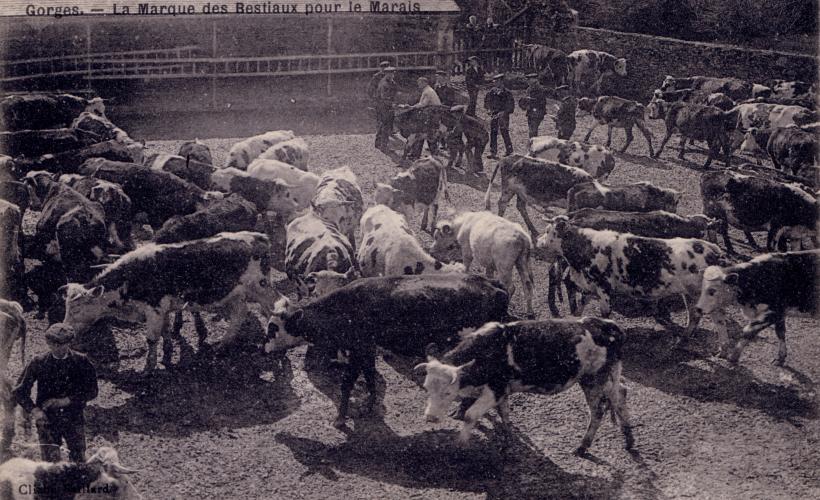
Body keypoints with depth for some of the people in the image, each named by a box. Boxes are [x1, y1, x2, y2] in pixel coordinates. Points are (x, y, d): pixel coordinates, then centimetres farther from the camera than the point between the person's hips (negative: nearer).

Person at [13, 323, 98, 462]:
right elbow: (20, 391, 6)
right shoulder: (38, 363, 1)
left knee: (79, 461, -2)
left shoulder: (81, 362, 0)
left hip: (74, 419, 0)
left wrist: (66, 401, -10)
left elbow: (92, 391, 1)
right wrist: (34, 410, -9)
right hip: (47, 420, 0)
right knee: (51, 463, -7)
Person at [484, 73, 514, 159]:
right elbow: (487, 100, 20)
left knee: (505, 134, 2)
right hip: (494, 115, 5)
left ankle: (509, 152, 17)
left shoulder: (507, 92, -11)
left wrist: (504, 112, -19)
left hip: (503, 116, -5)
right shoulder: (492, 91, 5)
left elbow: (511, 105, -11)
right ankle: (493, 153, 11)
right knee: (493, 133, 5)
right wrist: (488, 109, 8)